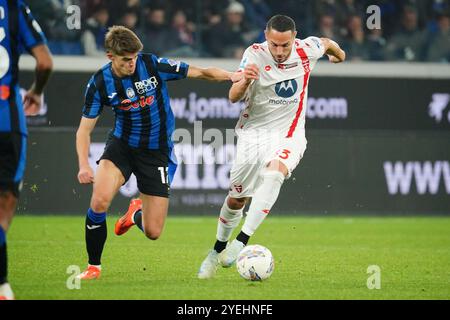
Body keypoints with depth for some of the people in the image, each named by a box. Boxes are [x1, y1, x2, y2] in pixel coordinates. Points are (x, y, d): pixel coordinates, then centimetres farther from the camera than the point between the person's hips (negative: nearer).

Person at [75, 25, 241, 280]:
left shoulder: (154, 66, -15)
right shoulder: (100, 83, -11)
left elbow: (200, 72, -8)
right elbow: (85, 129, -5)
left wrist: (231, 76, -26)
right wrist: (84, 166, -21)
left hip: (157, 152, 0)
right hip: (122, 145, 0)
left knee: (153, 232, -3)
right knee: (100, 201, -27)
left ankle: (137, 213, 38)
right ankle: (94, 266, -5)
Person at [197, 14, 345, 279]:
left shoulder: (307, 49, -11)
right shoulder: (255, 54, -15)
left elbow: (327, 44, 14)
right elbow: (234, 97, -21)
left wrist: (338, 54, 36)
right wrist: (245, 81, -42)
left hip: (289, 133, -1)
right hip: (253, 132, 1)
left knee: (274, 173, -32)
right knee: (236, 199, 8)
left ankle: (242, 241, -34)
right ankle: (218, 250, 33)